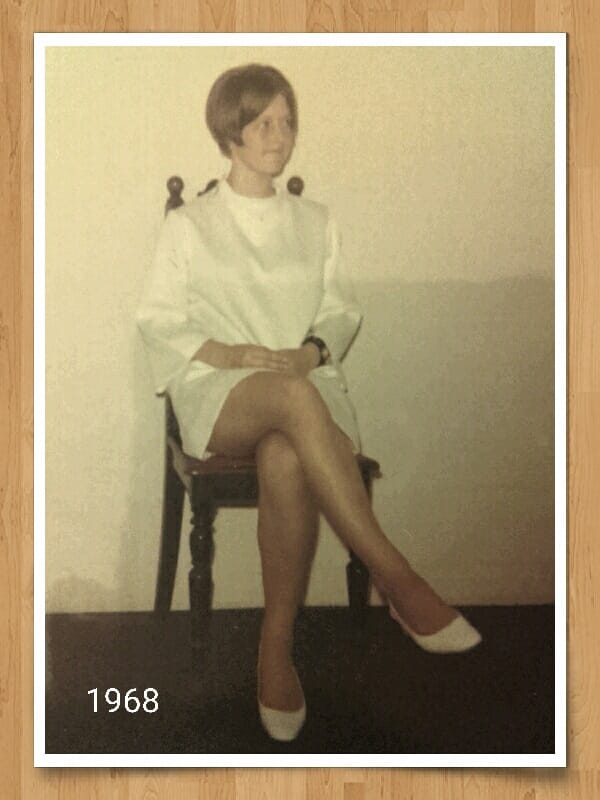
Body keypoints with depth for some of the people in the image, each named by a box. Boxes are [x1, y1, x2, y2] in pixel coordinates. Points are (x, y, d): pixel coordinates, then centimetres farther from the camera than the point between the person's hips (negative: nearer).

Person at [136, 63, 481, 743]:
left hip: (305, 381, 2)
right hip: (219, 396, -2)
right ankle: (396, 579, -41)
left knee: (286, 460, -38)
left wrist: (313, 351, -6)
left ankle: (276, 649, -30)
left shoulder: (315, 222, 22)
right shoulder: (189, 225, 15)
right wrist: (227, 353, -11)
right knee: (295, 398, -40)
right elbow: (158, 320, 8)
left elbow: (342, 312, 17)